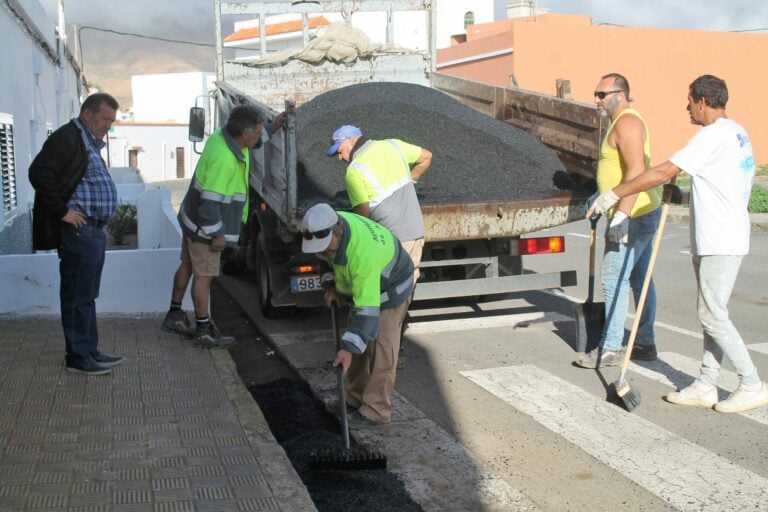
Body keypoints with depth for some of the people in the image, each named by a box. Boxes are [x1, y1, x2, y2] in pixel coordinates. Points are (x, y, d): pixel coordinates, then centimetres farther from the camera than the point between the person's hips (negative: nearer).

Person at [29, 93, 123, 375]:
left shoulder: (90, 142, 18)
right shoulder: (67, 137, -12)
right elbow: (39, 172, -23)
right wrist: (62, 211, -19)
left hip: (93, 230, 10)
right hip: (78, 230, -10)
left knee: (87, 295, 15)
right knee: (78, 296, -2)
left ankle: (89, 351, 25)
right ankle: (78, 357, 6)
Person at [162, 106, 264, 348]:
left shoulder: (222, 136, -4)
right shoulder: (223, 159, -32)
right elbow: (209, 200, -29)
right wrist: (216, 234, -21)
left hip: (192, 217, 10)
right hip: (204, 226, -10)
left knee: (187, 266, 20)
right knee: (204, 276, 1)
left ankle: (174, 314, 36)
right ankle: (204, 331, 12)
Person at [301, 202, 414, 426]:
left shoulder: (363, 255, -44)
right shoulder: (331, 224, -19)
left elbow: (367, 308, -42)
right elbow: (329, 257, 7)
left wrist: (349, 348, -42)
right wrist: (332, 286, 2)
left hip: (389, 291, -9)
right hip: (363, 284, 9)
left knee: (380, 351, -9)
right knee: (359, 344, 14)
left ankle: (375, 411, 0)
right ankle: (355, 398, 26)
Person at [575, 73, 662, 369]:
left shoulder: (627, 123, -15)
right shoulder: (621, 123, 18)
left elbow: (636, 170, -26)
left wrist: (622, 214, -30)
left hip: (633, 216, -11)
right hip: (641, 213, 11)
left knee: (614, 278, -8)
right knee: (639, 278, 13)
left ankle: (610, 349, -2)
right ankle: (645, 343, 21)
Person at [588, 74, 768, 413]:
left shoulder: (713, 135, -16)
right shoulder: (736, 133, 16)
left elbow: (662, 173, -20)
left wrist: (613, 195, -15)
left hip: (720, 242, -10)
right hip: (717, 239, 10)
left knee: (712, 315, -5)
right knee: (711, 314, 11)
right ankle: (705, 386, 16)